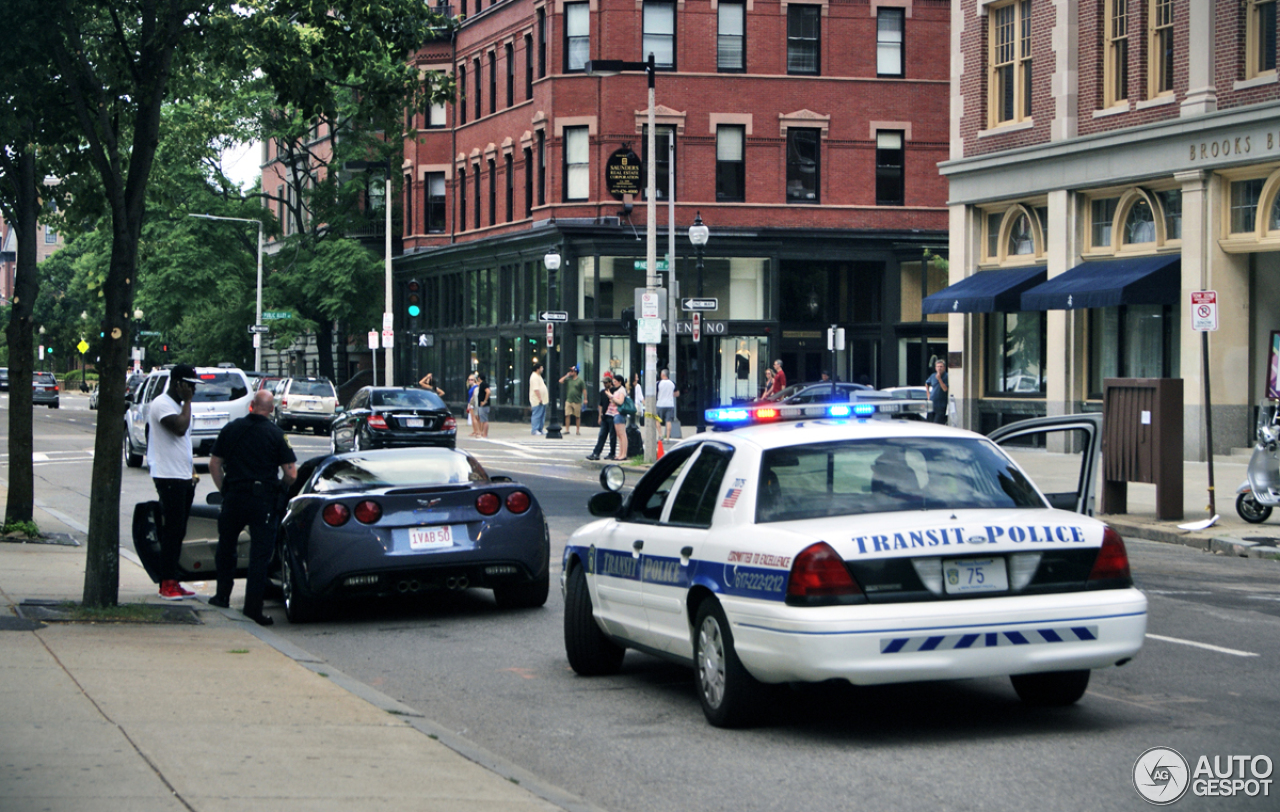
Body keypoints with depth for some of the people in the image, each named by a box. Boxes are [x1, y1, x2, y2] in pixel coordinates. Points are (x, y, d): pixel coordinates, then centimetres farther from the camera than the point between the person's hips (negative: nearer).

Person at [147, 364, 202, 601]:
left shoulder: (179, 405, 18)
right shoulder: (162, 404, -12)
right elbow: (179, 428, -27)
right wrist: (188, 401, -16)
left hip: (184, 477, 9)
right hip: (169, 476, -9)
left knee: (178, 532, 10)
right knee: (171, 531, -9)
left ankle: (172, 582, 14)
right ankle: (167, 584, -6)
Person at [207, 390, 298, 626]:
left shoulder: (230, 429, 5)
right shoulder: (276, 434, -3)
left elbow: (214, 464, 8)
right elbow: (291, 474, -6)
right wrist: (278, 490, 12)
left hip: (233, 497, 3)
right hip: (264, 499, -3)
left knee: (226, 546, 22)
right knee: (260, 552, 2)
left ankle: (222, 595, 28)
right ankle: (253, 605, -1)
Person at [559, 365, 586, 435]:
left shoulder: (580, 381, -3)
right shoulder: (568, 379, 10)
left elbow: (584, 390, -4)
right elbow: (560, 381, 6)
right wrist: (566, 375, 4)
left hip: (577, 402, -4)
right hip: (568, 400, 4)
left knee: (578, 416, 4)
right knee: (567, 415, -3)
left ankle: (578, 430, 12)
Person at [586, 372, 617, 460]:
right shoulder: (602, 392, 14)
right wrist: (600, 416, 16)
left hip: (612, 417, -7)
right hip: (604, 417, 7)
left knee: (612, 436, 1)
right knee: (601, 436, 5)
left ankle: (612, 454, 8)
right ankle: (596, 454, 3)